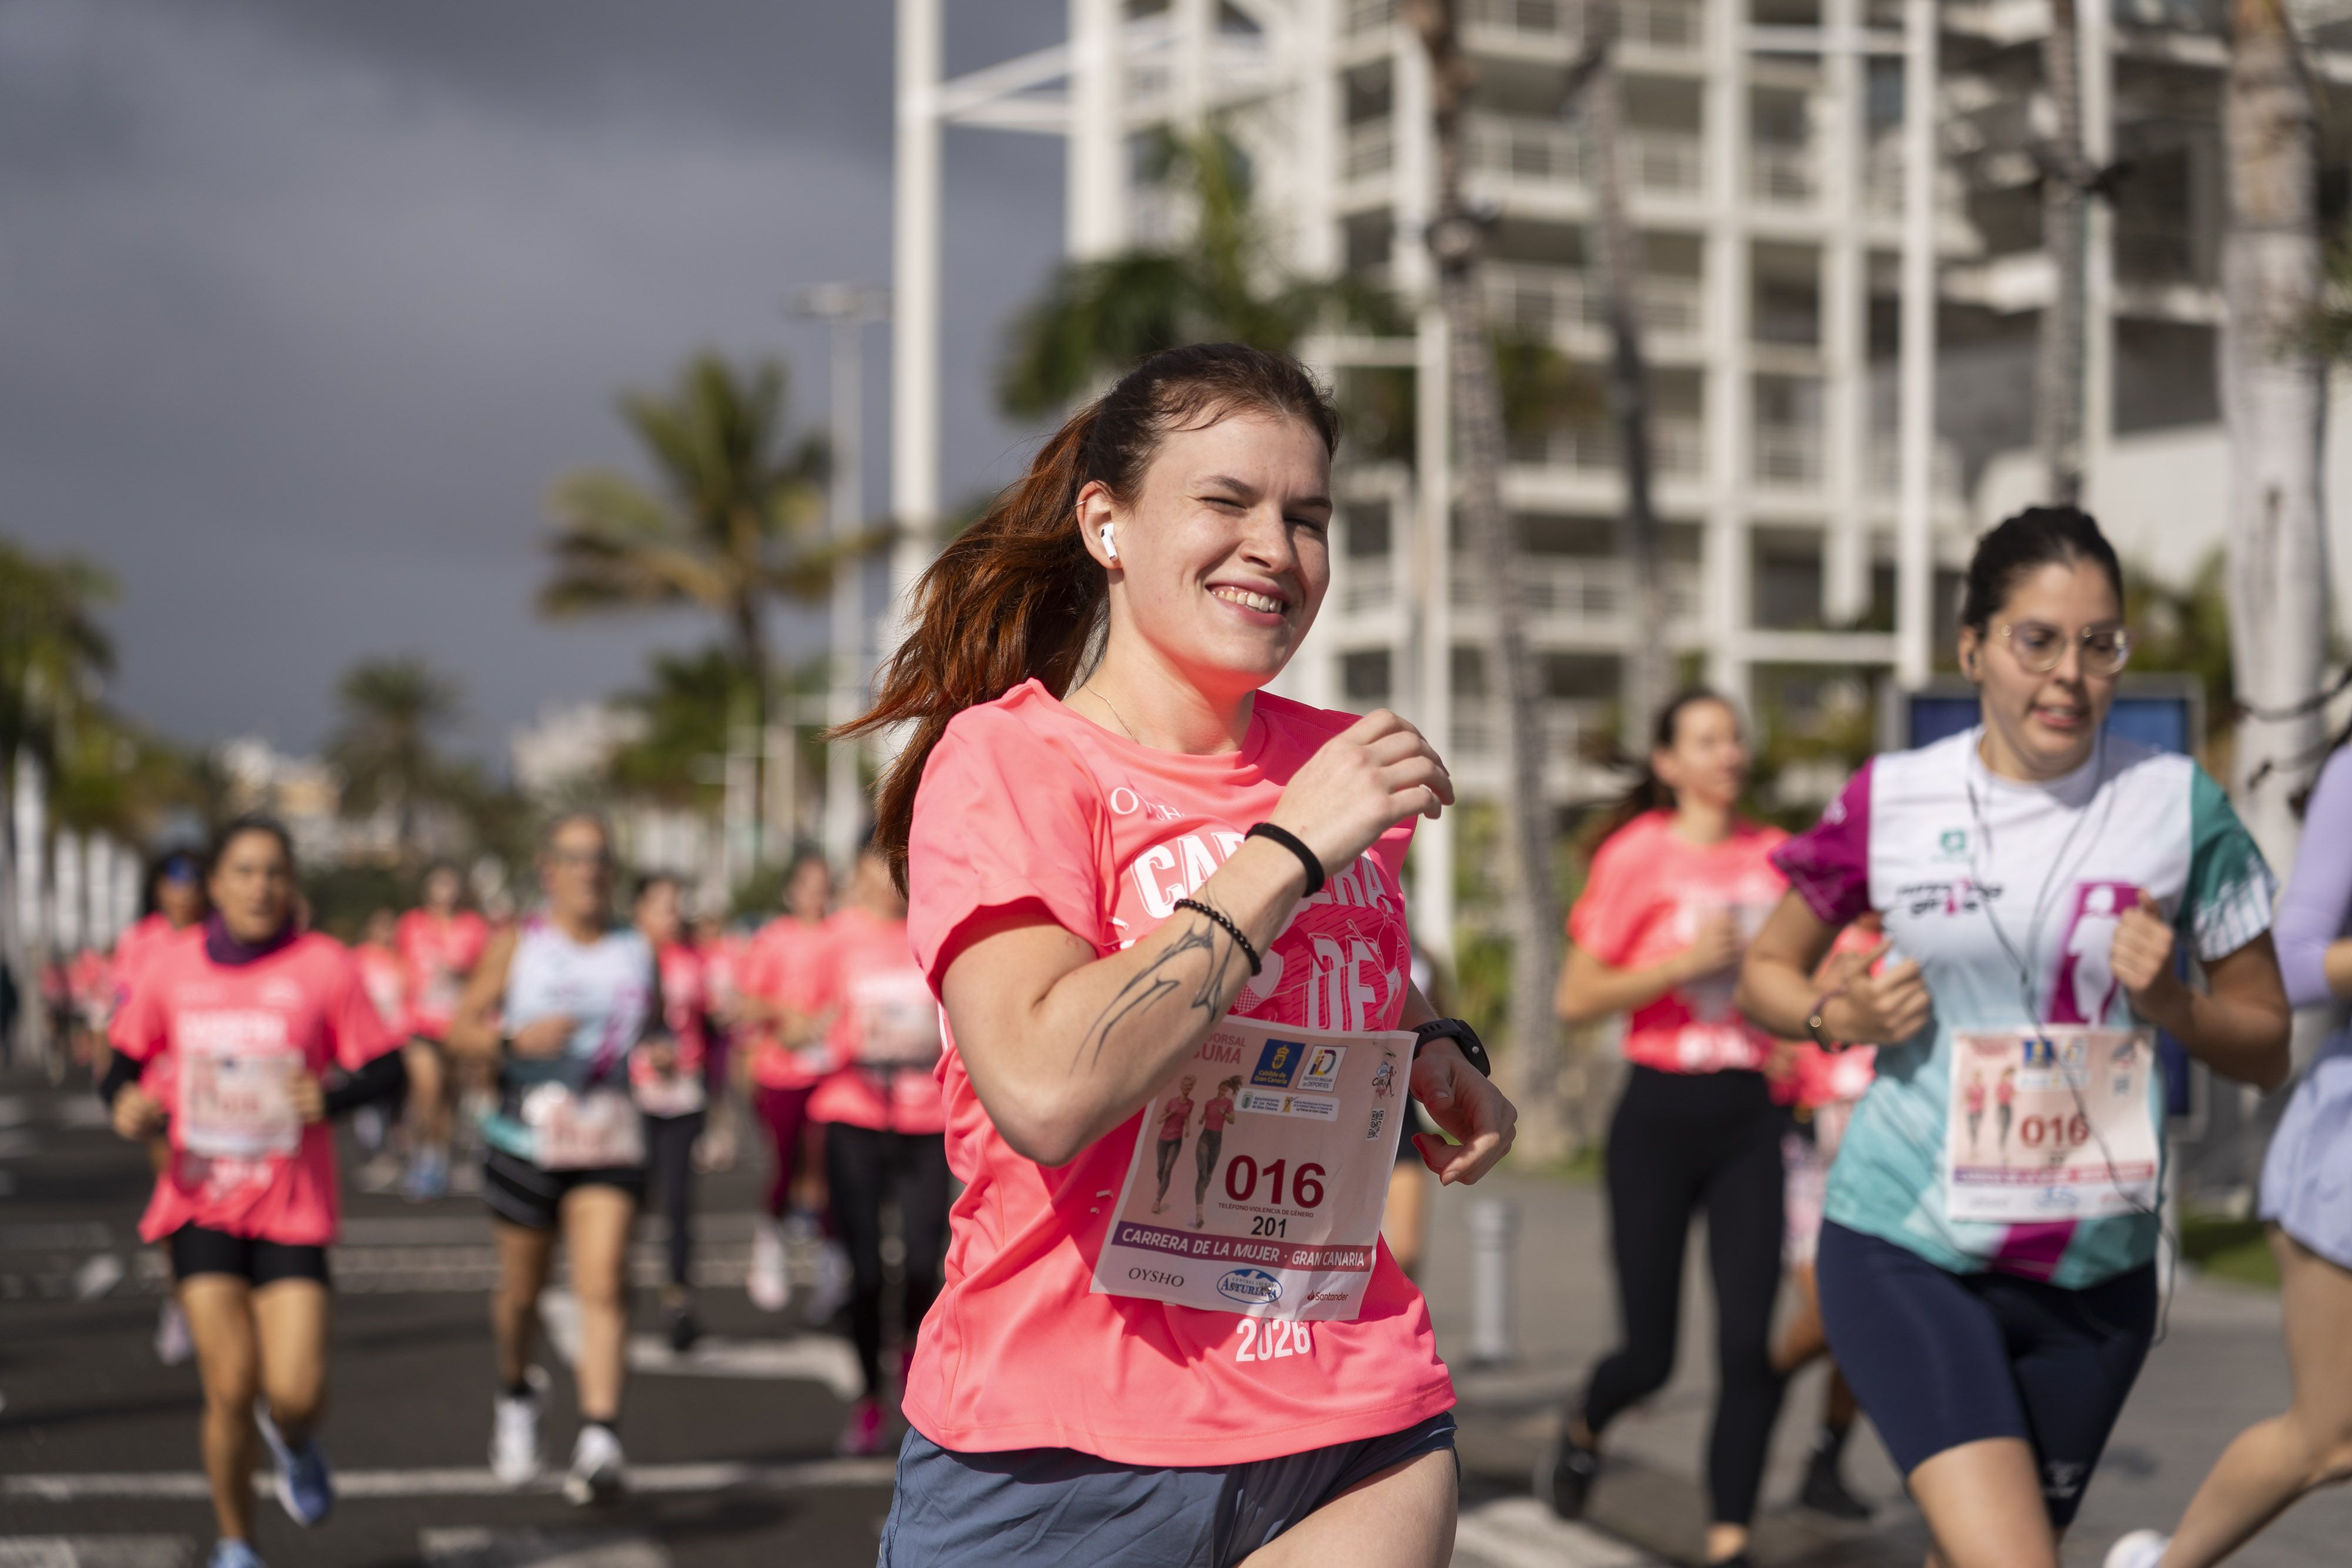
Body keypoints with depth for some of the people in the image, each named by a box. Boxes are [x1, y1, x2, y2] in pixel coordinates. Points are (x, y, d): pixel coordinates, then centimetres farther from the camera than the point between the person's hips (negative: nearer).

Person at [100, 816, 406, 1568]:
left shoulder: (324, 966, -4)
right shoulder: (169, 966, 2)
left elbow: (388, 1071, -3)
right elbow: (125, 1061, 12)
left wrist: (331, 1095, -22)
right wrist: (127, 1104, -11)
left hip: (293, 1209, -1)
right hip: (200, 1203, 1)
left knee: (295, 1393, -9)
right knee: (230, 1391, -5)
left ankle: (294, 1439, 31)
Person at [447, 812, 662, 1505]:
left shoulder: (637, 950, 9)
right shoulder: (516, 946, 2)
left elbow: (654, 1029, 22)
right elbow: (460, 1028, 1)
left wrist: (662, 1052, -1)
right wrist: (516, 1038, -17)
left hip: (610, 1142, 1)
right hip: (526, 1136, -1)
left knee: (602, 1284, -16)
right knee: (521, 1288, 11)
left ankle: (599, 1438, -23)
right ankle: (515, 1395, 41)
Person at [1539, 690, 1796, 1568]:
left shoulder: (1772, 855, 7)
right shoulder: (1637, 854, -5)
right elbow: (1574, 1001, -7)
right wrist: (1682, 962, -17)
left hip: (1750, 1115, 3)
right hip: (1661, 1111, -3)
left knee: (1751, 1343, -8)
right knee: (1650, 1353, 2)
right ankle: (1583, 1430, 37)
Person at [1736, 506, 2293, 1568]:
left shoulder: (2177, 805, -1)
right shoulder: (1892, 801, -1)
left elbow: (2267, 1048, 6)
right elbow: (1765, 971, 12)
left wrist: (2169, 1004, -14)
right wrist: (1840, 1019, -9)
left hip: (2094, 1270, 2)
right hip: (1907, 1250, -2)